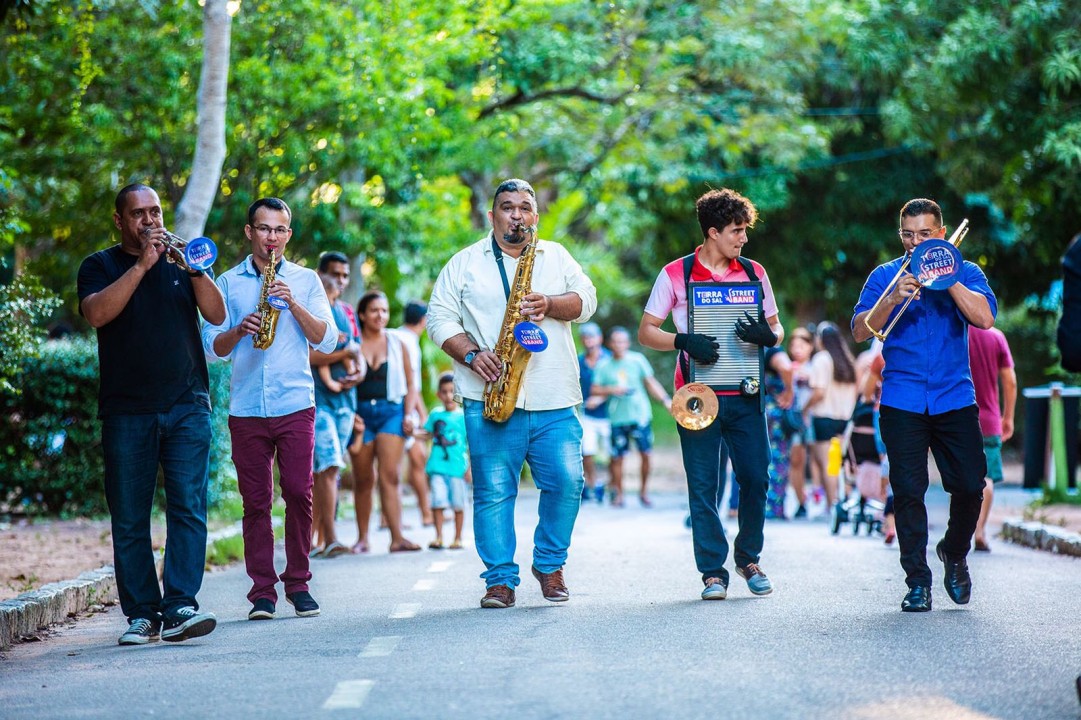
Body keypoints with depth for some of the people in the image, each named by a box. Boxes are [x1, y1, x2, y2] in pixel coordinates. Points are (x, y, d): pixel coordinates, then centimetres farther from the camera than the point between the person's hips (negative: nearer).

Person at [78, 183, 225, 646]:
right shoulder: (99, 267, 9)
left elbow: (217, 314, 1)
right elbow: (96, 313, -11)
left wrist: (194, 269, -14)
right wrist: (142, 264, -13)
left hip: (187, 407, 1)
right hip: (126, 412, 0)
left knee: (188, 507, -10)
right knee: (129, 518, 0)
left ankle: (180, 608, -14)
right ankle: (141, 615, 6)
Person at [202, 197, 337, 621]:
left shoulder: (306, 280, 11)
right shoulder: (229, 283, 12)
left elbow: (326, 340, 3)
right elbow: (213, 348, 8)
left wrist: (293, 304, -10)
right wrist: (239, 330, -12)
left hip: (296, 406, 0)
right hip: (246, 408, 1)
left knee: (298, 493, -7)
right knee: (255, 501, 0)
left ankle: (298, 585, 6)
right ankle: (262, 592, 3)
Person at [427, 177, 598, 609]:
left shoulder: (556, 256, 17)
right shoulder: (465, 263, 11)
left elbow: (586, 300, 6)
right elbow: (440, 318, 5)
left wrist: (549, 304, -14)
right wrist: (471, 354, -11)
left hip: (553, 401, 2)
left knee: (567, 480, -6)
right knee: (493, 490, -4)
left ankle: (550, 565, 13)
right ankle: (500, 579, 3)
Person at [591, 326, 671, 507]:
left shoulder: (637, 360, 4)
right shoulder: (604, 366, 6)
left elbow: (650, 383, 5)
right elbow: (595, 390, 4)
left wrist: (666, 400, -5)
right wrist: (612, 390, -12)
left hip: (640, 415, 0)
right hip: (617, 417, 0)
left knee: (645, 454, -5)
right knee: (617, 457, -1)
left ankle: (644, 492, 9)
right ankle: (618, 494, 11)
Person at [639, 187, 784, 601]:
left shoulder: (754, 272, 12)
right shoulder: (676, 274, 2)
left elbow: (776, 329, 16)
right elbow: (646, 332, 2)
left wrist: (767, 335, -9)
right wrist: (683, 341, -16)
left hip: (745, 395, 3)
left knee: (756, 478, -2)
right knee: (704, 488, -2)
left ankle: (748, 559, 18)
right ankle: (712, 571, 6)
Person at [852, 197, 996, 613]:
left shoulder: (965, 273, 8)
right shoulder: (884, 277, 8)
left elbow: (985, 318, -10)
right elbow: (860, 331, -2)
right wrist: (893, 299, -17)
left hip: (955, 398, 1)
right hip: (902, 403, -1)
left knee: (970, 485, -3)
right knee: (908, 491, -6)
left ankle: (955, 553, 24)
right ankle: (917, 582, 2)